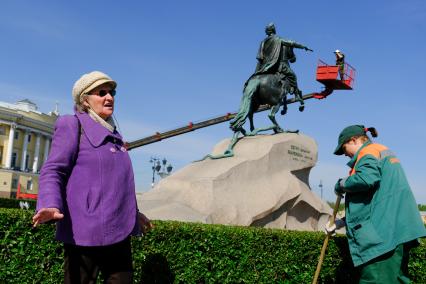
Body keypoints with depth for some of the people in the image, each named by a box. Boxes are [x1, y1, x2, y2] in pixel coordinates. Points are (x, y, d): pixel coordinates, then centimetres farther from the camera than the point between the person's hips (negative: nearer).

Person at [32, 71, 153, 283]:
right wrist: (51, 206, -27)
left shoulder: (112, 134, 20)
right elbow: (52, 171, -9)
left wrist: (134, 214, 34)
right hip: (85, 231, -7)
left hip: (119, 231, 7)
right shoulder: (72, 125, -1)